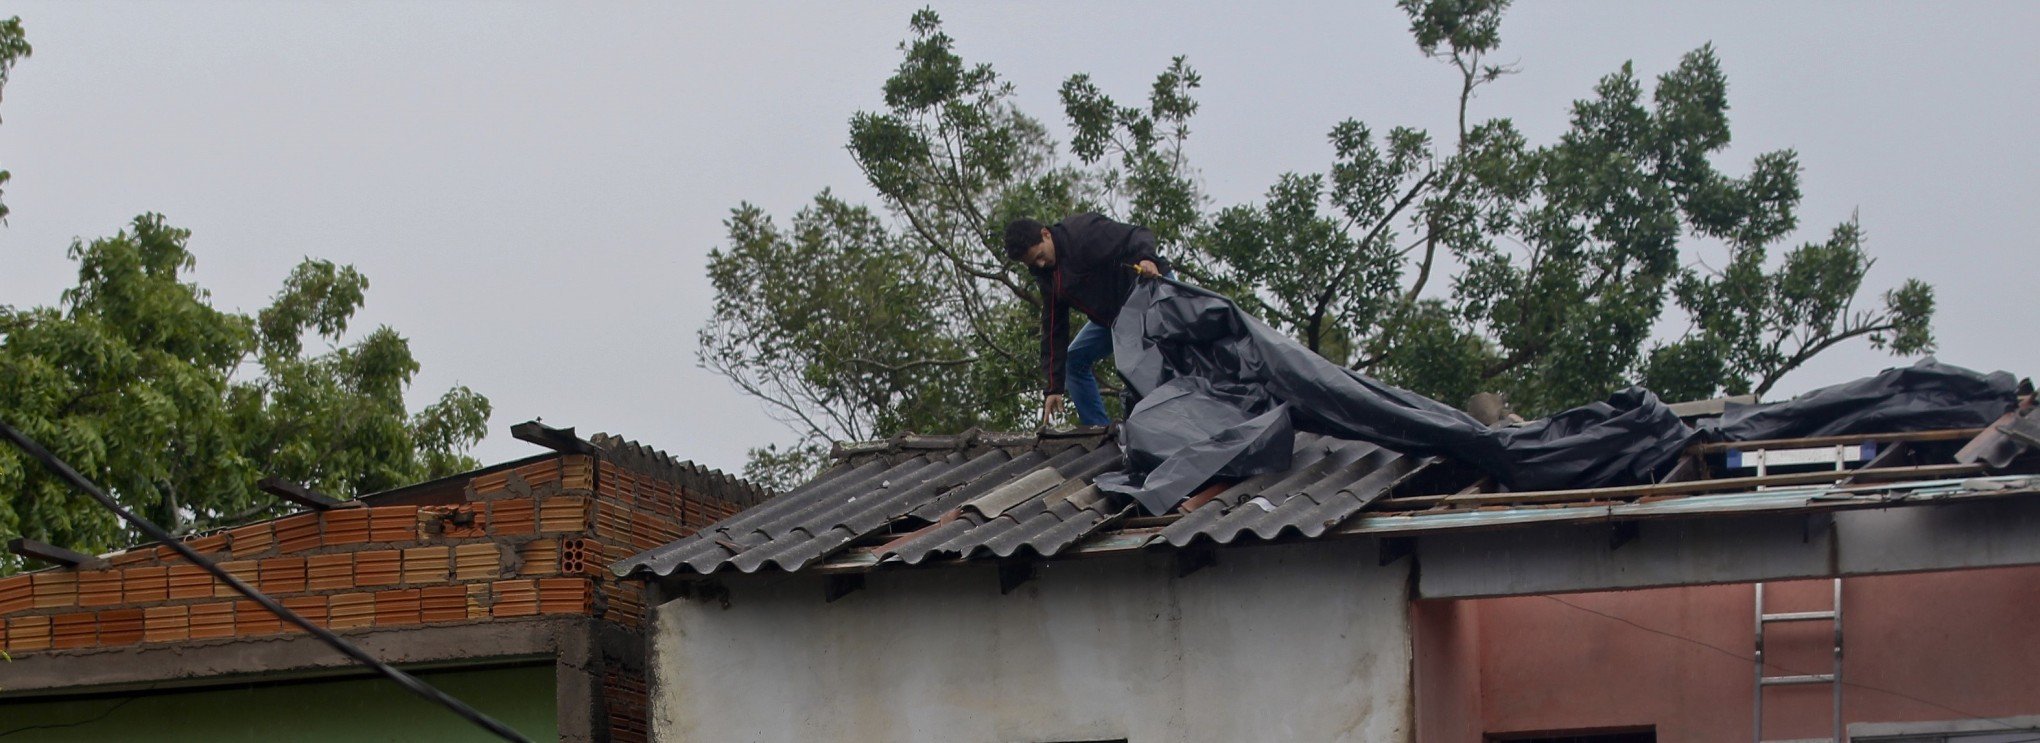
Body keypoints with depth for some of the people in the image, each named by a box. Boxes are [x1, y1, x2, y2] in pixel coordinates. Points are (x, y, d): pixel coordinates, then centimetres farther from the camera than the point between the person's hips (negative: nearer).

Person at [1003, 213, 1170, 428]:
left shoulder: (1084, 232, -22)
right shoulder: (1047, 276, 2)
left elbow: (1138, 235, -26)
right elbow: (1053, 331, 3)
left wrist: (1147, 259, -51)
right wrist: (1054, 388, -1)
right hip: (1111, 317, 9)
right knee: (1073, 360, 6)